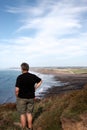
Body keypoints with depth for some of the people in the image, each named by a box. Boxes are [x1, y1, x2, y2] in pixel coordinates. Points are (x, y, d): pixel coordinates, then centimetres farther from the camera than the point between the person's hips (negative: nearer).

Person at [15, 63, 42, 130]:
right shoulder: (33, 76, -3)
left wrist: (17, 96, -1)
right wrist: (34, 89, 14)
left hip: (22, 98, -4)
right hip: (31, 98, 4)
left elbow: (17, 90, -20)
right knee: (29, 113, 17)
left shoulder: (19, 77, -17)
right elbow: (40, 81, 14)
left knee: (22, 114, 11)